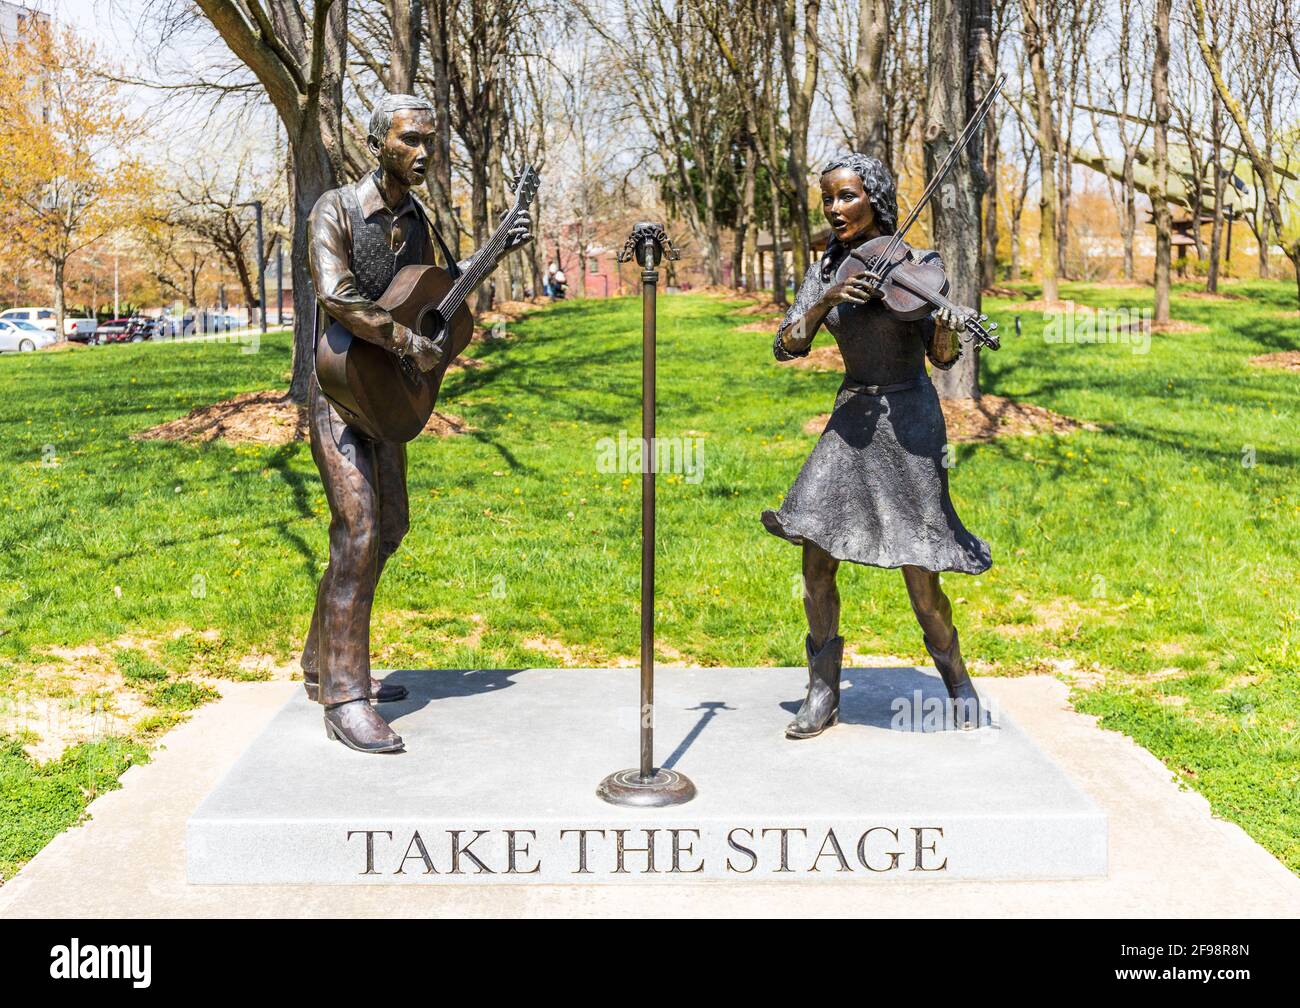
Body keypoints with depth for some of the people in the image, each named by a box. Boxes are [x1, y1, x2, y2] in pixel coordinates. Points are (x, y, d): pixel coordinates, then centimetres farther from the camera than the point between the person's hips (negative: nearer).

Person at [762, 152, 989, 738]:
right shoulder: (827, 270, 6)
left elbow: (942, 359, -5)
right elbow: (786, 346, -4)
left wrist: (949, 328, -26)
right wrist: (826, 302, -20)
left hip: (907, 420, -4)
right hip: (850, 420, 4)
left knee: (920, 579, -3)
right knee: (816, 561, -6)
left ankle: (957, 680, 24)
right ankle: (823, 696, 10)